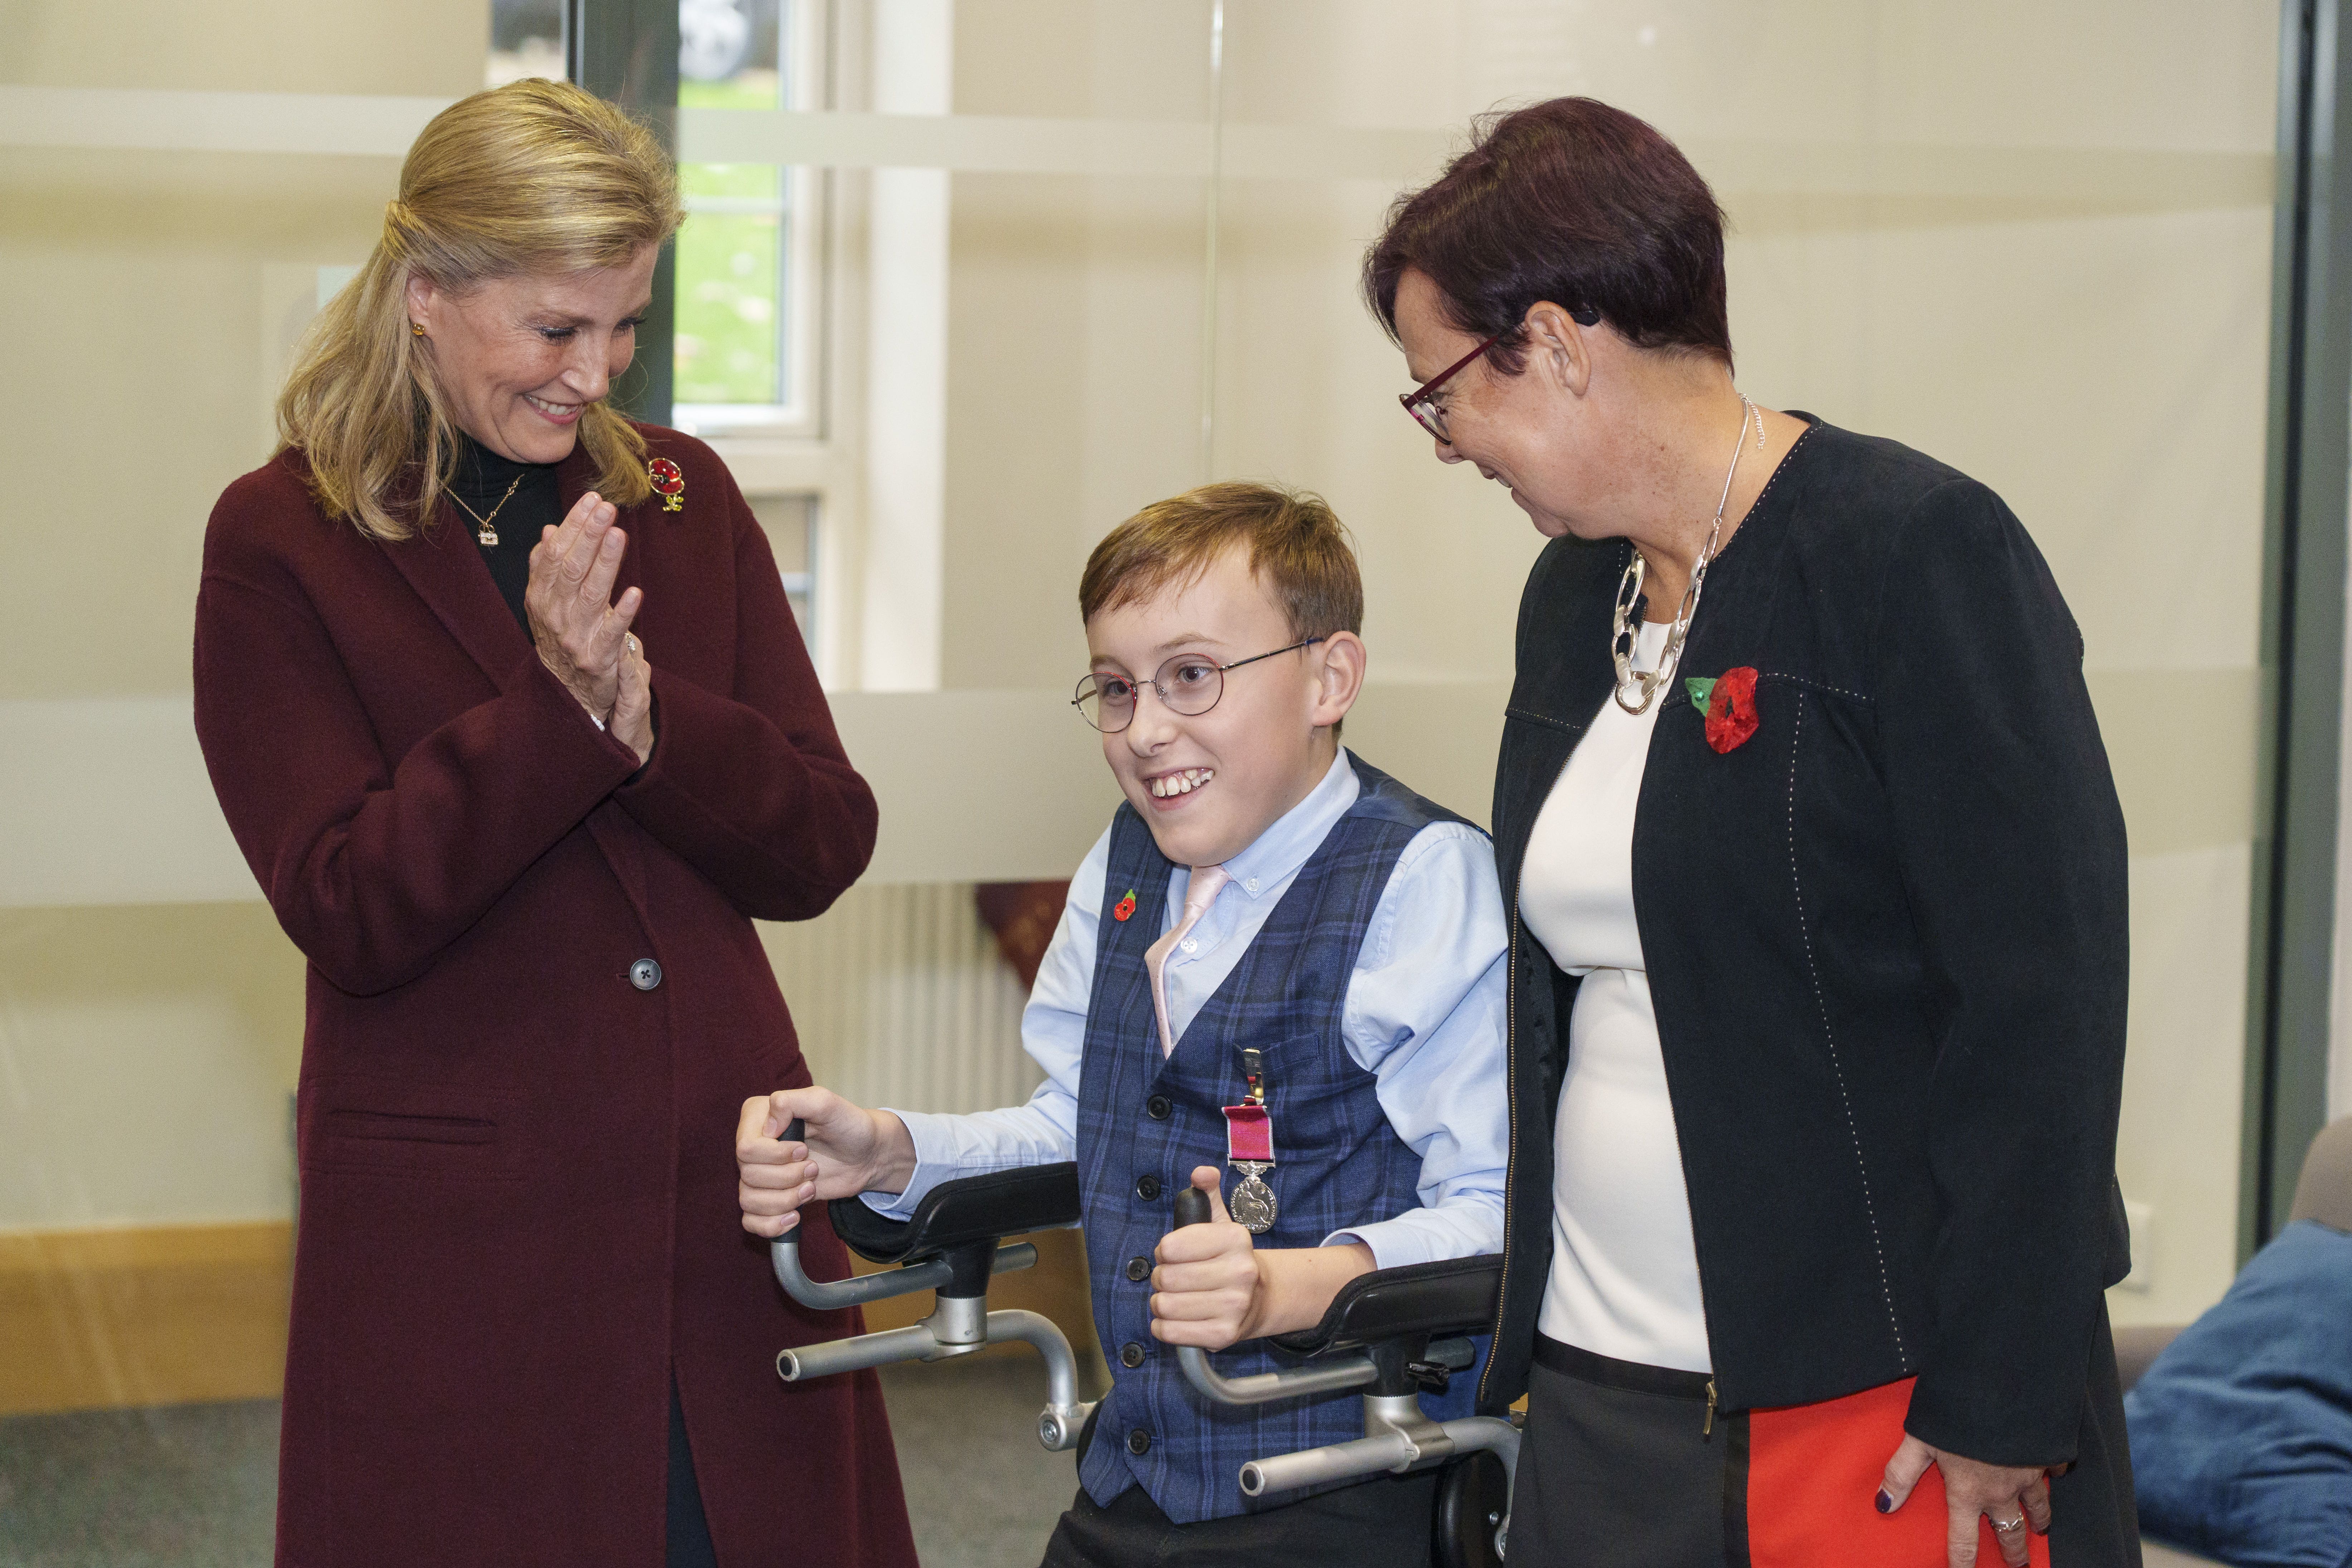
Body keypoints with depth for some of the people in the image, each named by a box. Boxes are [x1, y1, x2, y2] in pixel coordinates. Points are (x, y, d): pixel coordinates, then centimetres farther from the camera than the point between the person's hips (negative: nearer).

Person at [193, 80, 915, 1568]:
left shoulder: (681, 499, 9)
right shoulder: (283, 542, -4)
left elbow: (823, 848, 3)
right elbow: (352, 916, -11)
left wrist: (643, 715, -14)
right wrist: (554, 706, -21)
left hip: (729, 1198, 4)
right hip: (456, 1239, -4)